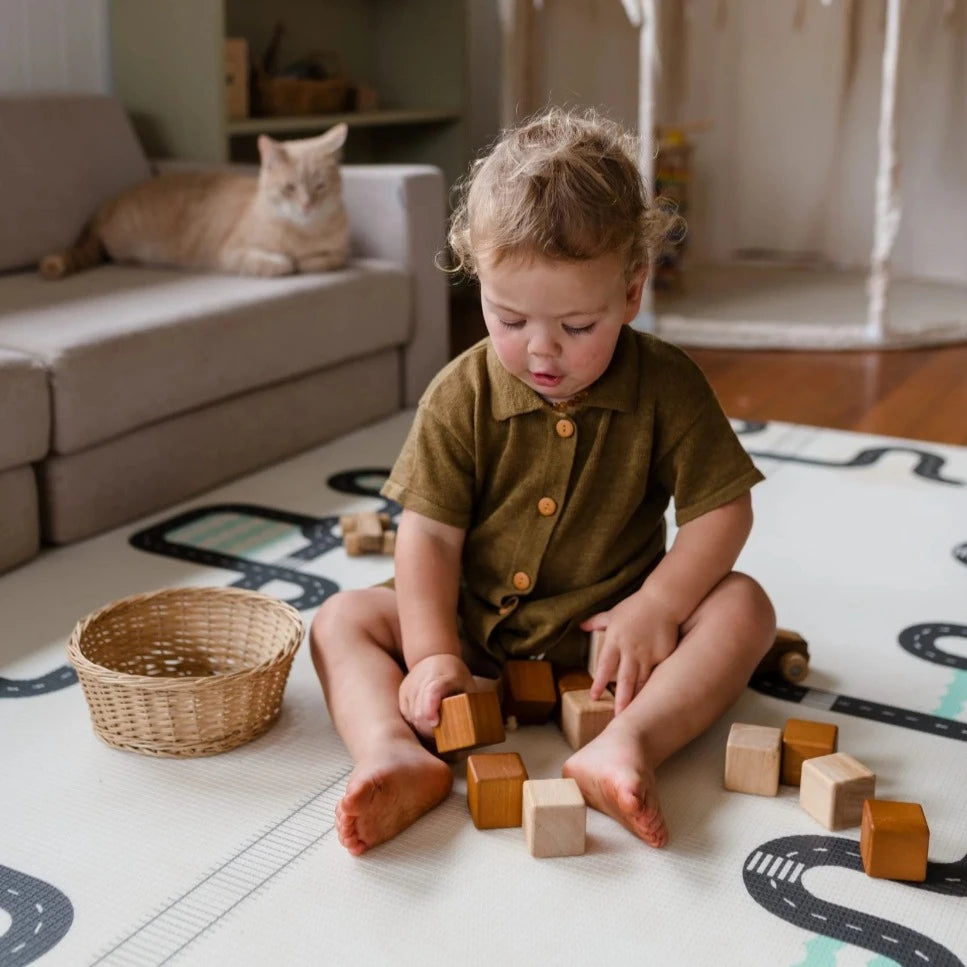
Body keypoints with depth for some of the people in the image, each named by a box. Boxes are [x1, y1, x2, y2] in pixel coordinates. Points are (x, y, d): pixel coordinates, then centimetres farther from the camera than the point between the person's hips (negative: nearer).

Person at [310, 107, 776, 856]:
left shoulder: (666, 386, -11)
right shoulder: (460, 396, -11)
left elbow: (722, 509, -9)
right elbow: (430, 533, -12)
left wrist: (656, 607, -21)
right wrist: (432, 656, -22)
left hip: (610, 627, 0)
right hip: (475, 624, 1)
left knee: (742, 606, -23)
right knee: (343, 619, -14)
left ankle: (626, 743, -41)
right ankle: (399, 757, -38)